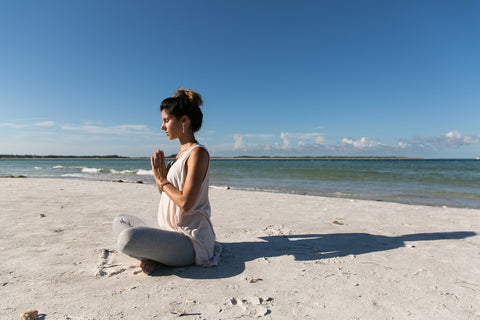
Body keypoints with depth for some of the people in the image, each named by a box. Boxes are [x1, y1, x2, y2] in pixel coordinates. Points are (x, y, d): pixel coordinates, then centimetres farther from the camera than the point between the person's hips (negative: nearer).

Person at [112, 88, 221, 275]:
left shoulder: (198, 153, -15)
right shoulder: (181, 153, 13)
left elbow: (185, 202, -22)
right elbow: (166, 193, 16)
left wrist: (162, 181, -8)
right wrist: (160, 177, -2)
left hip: (189, 240, -10)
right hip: (171, 232, 10)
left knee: (127, 239, -31)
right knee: (120, 221, 20)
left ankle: (154, 256, -2)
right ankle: (154, 254, -1)